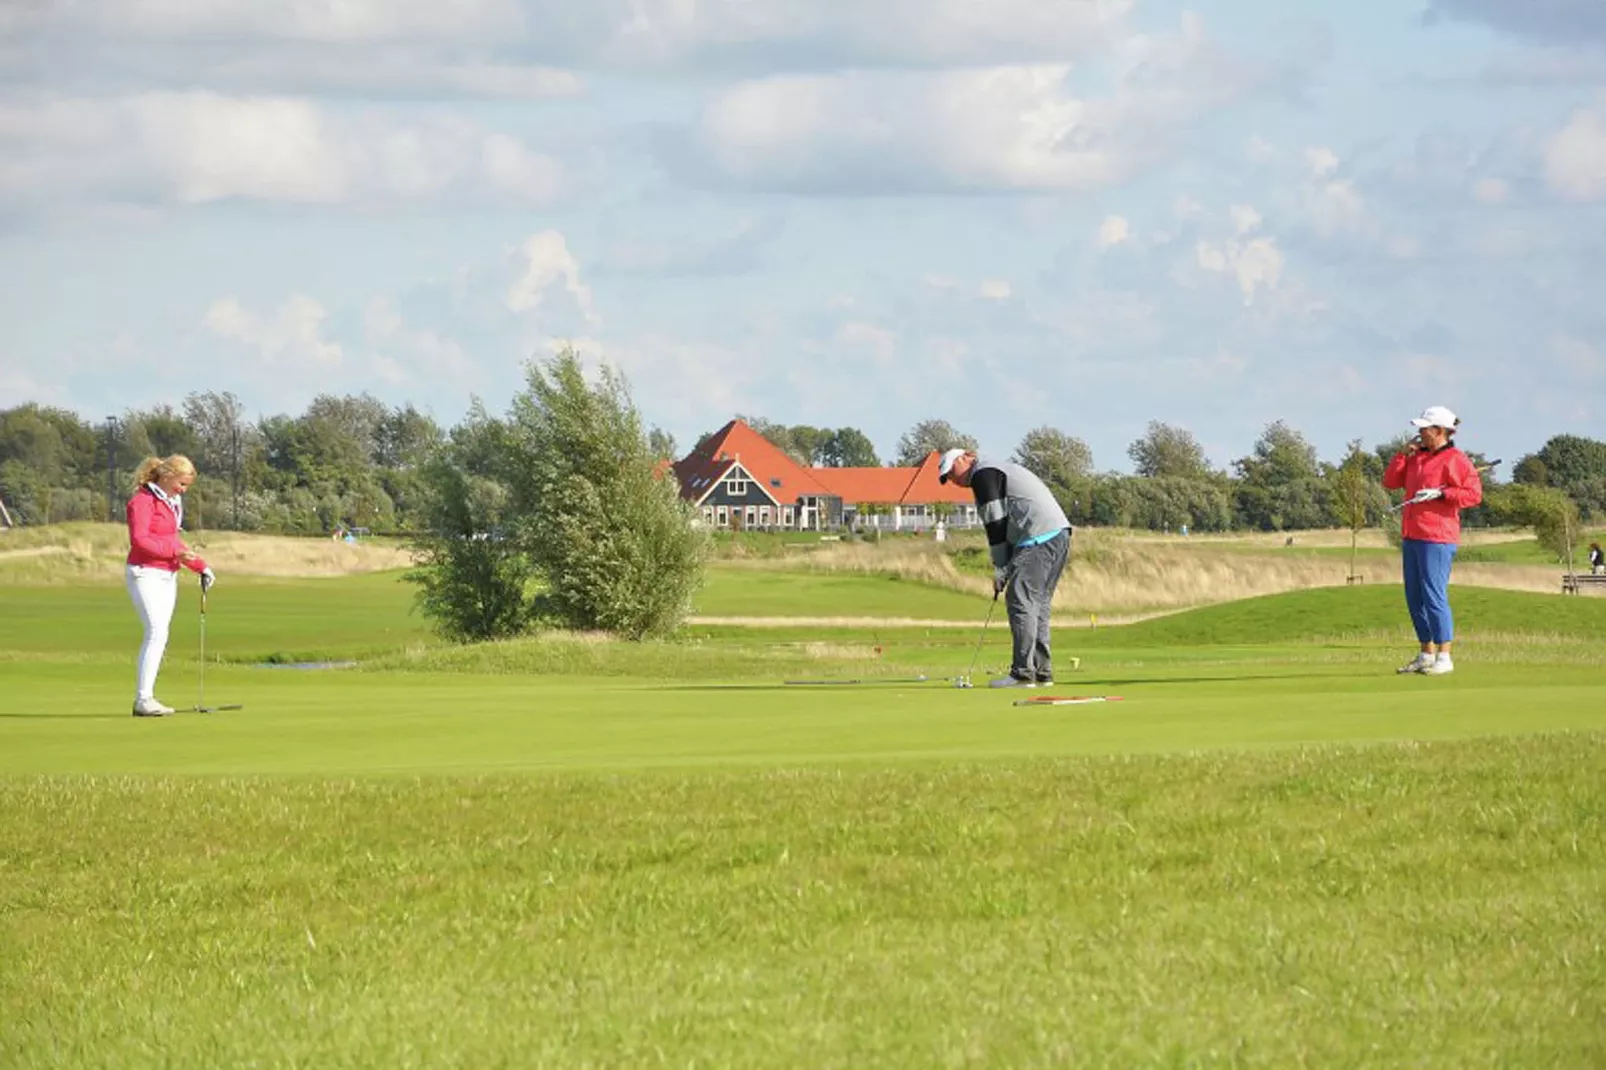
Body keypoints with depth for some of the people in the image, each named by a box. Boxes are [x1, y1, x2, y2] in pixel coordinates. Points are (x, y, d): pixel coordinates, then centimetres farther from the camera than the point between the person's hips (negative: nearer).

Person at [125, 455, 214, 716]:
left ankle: (145, 698, 7)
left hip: (168, 576, 9)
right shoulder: (143, 501, -11)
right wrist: (175, 552, -26)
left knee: (157, 636, 6)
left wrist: (201, 567, 20)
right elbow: (139, 540, -20)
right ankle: (143, 699, -20)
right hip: (146, 574, -9)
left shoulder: (172, 501, 16)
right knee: (157, 633, -18)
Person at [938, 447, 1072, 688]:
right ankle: (1042, 672, 13)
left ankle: (1022, 673, -13)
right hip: (1060, 534, 10)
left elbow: (996, 523, -8)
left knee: (1021, 602, -9)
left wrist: (1000, 571, -3)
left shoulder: (983, 475, -3)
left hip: (1038, 539, -10)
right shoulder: (999, 470, 28)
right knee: (1038, 603, 13)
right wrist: (1006, 568, 15)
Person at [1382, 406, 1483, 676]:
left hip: (1436, 538, -9)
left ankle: (1444, 657, -9)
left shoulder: (1455, 459, -7)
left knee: (1434, 596, -12)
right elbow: (1390, 481, 18)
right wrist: (1404, 454, 7)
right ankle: (1426, 654, 20)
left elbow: (1474, 494, -14)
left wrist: (1440, 493, -20)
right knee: (1414, 597, 11)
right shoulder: (1417, 457, 18)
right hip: (1412, 536, 9)